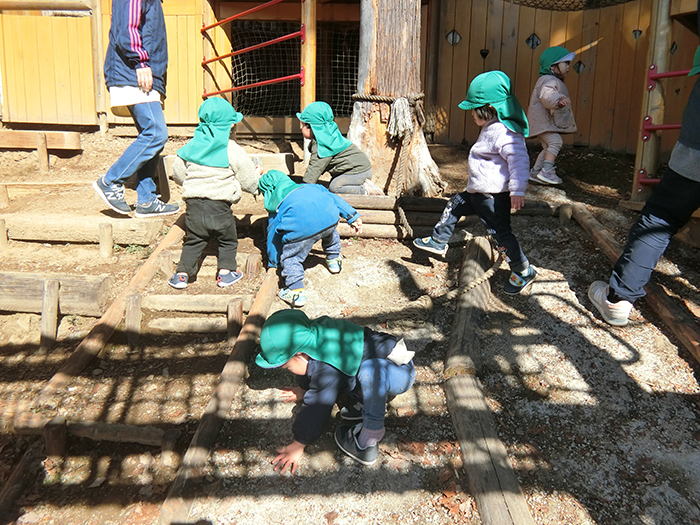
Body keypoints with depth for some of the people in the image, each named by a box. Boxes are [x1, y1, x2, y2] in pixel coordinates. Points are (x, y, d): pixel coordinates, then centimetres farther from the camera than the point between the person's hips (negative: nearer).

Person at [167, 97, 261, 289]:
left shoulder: (191, 146, 5)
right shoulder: (232, 150, -8)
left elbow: (177, 173, 15)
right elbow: (248, 179, -2)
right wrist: (257, 183, 20)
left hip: (194, 203, 4)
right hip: (220, 205, -4)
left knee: (193, 240, 16)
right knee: (228, 239, 17)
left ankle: (182, 274, 13)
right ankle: (225, 272, 17)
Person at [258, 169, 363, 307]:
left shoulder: (274, 203, 30)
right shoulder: (310, 187, 38)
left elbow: (273, 236, 35)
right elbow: (333, 198, 31)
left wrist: (273, 262, 46)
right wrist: (353, 216, 33)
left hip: (302, 228, -4)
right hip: (330, 218, 4)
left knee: (290, 257, 17)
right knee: (330, 232, 40)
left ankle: (296, 291, 9)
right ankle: (334, 260, 54)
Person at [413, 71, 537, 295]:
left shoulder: (504, 133, -23)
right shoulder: (492, 128, 11)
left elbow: (519, 160, -29)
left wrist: (517, 190, -33)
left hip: (493, 196, -11)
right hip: (478, 192, 11)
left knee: (501, 233, -4)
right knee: (454, 205, 21)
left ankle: (524, 271, 10)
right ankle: (438, 241, 38)